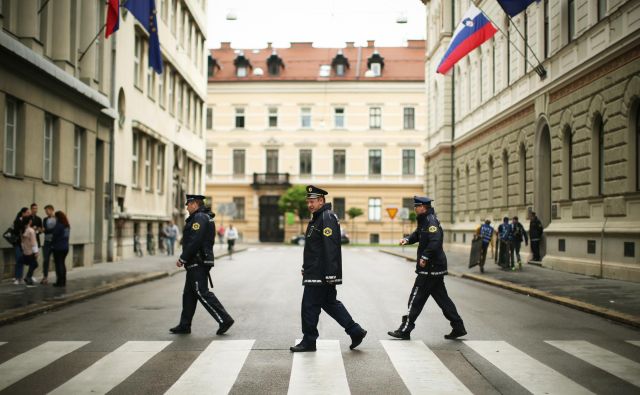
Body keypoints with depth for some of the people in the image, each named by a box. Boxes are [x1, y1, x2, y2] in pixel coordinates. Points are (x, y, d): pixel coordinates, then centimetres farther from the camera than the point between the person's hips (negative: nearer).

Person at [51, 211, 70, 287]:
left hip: (58, 248, -8)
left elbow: (54, 236, -12)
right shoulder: (67, 226, 9)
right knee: (62, 263, 15)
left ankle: (60, 282, -1)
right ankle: (63, 281, 17)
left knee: (58, 264, -2)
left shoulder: (58, 225, -16)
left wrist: (52, 244, 3)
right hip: (65, 247, 8)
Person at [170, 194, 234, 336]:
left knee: (202, 293, -10)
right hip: (197, 263, 11)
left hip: (197, 263, -11)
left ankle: (224, 319, -9)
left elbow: (194, 241, -23)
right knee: (189, 294, 13)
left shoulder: (199, 218, -14)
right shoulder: (206, 217, 18)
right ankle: (184, 325, 18)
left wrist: (182, 259, -16)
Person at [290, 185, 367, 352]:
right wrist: (305, 267, 23)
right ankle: (355, 331, 17)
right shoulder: (317, 218, 17)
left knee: (310, 305, -1)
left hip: (320, 274, -10)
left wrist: (330, 274, -26)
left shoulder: (327, 218, -16)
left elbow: (331, 248, -23)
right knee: (330, 302, 15)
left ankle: (309, 341, 10)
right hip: (315, 272, 10)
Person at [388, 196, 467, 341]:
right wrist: (407, 239, 3)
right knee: (442, 297, 14)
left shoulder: (431, 221, -17)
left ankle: (405, 330, 3)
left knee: (416, 298, -4)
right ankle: (458, 327, 18)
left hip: (430, 268, -10)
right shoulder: (424, 220, 14)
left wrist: (425, 257, -25)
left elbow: (435, 241, -29)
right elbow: (417, 234, 24)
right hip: (436, 267, 10)